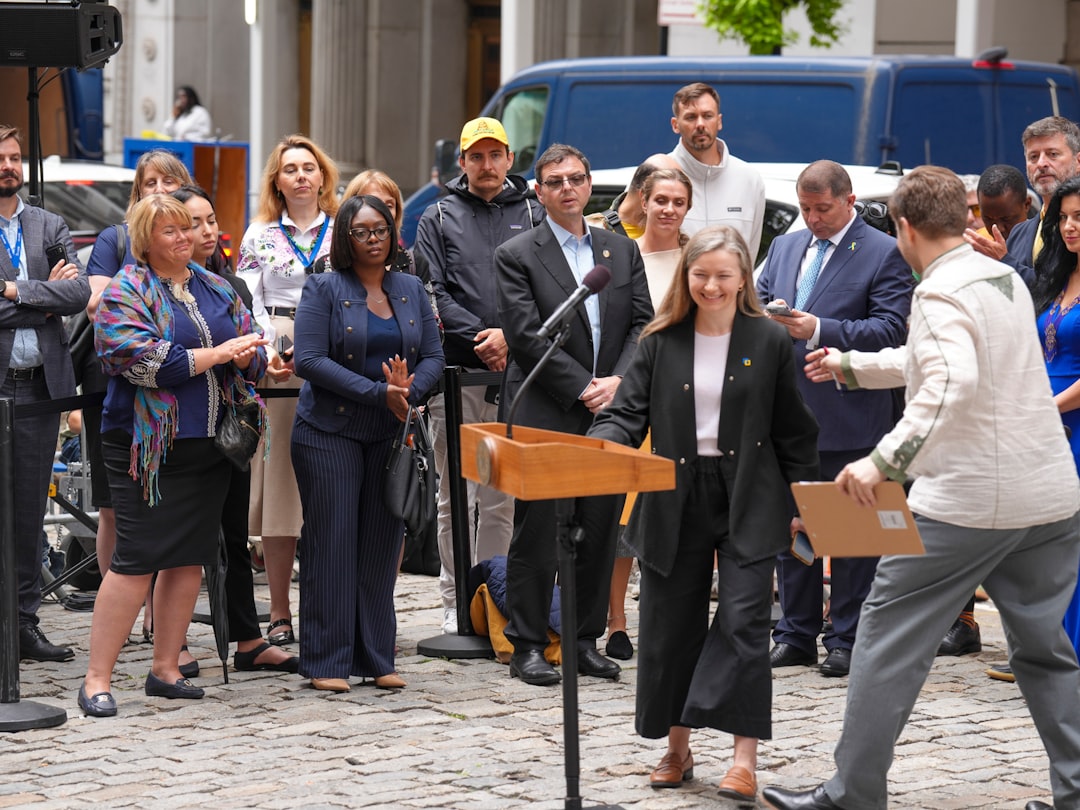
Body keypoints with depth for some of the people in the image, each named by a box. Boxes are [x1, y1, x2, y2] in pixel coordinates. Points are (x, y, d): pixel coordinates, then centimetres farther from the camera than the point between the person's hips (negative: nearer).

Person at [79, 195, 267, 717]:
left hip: (210, 442, 6)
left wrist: (246, 354, -10)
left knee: (190, 557, 8)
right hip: (148, 444, -6)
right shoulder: (126, 292, -4)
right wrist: (216, 354, -16)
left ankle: (165, 669, 18)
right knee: (136, 559, -9)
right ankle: (97, 680, -5)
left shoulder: (216, 289, 15)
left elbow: (252, 351, 14)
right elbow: (142, 360, -18)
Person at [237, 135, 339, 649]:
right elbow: (247, 303, 5)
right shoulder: (260, 235, 11)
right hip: (275, 370, 0)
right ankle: (279, 613, 2)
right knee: (278, 481, -2)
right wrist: (266, 353, -11)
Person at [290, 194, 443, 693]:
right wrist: (378, 392, -19)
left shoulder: (410, 290, 11)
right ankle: (327, 661, 1)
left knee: (382, 544, 6)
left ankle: (377, 658, 13)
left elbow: (433, 357, 7)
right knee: (332, 543, -3)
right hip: (330, 432, -4)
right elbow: (310, 360, -14)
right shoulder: (324, 290, -4)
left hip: (391, 434, 4)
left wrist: (409, 390, -15)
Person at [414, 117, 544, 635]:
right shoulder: (439, 219, 9)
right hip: (457, 372, -1)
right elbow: (433, 294, 0)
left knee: (503, 497, 3)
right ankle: (455, 598, 5)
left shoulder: (533, 216, 11)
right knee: (456, 495, 1)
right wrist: (480, 337, -11)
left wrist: (510, 337, -11)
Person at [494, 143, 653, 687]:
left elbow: (643, 324, 8)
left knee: (600, 534, 7)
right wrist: (583, 388, -13)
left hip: (607, 415, 4)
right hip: (543, 417, -4)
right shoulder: (516, 256, -1)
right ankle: (527, 646, 6)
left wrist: (617, 382, -8)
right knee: (537, 535, -1)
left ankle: (586, 640, 16)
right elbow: (527, 337, -9)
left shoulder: (622, 251, 13)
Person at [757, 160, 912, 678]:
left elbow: (891, 330, -14)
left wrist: (819, 330, -22)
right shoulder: (784, 247, 14)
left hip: (850, 417, -6)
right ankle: (796, 636, 21)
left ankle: (846, 641, 8)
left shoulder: (884, 254, -6)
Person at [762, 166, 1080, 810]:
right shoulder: (1007, 278, 14)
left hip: (966, 503, -8)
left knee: (890, 641, 3)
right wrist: (852, 366, 38)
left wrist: (886, 460, -37)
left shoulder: (942, 293, -13)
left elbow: (951, 384, -32)